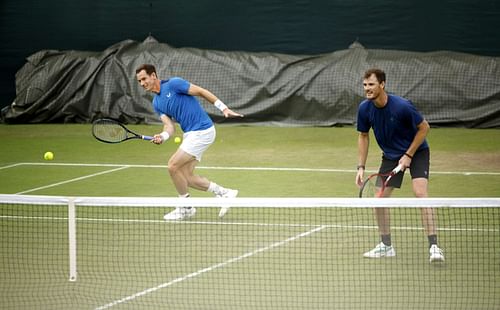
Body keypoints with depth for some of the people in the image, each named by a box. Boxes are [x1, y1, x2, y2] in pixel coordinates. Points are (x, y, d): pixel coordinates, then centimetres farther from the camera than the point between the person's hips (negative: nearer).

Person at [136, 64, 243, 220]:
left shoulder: (173, 84, -13)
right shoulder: (156, 103, 11)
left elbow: (201, 91, -12)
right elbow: (169, 125, 3)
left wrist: (224, 108, -16)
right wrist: (162, 137, -20)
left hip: (202, 131, -9)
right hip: (189, 134, 9)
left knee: (173, 166, -11)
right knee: (186, 177, 7)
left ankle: (186, 208, 5)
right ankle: (224, 193, 19)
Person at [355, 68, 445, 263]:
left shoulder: (402, 106, -30)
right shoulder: (364, 109, -14)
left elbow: (424, 127, -16)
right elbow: (363, 136, 2)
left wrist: (408, 155, -17)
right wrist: (361, 167, -4)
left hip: (416, 151, -5)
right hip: (390, 156, 5)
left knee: (420, 192, -23)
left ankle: (433, 246, -25)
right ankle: (386, 246, 19)